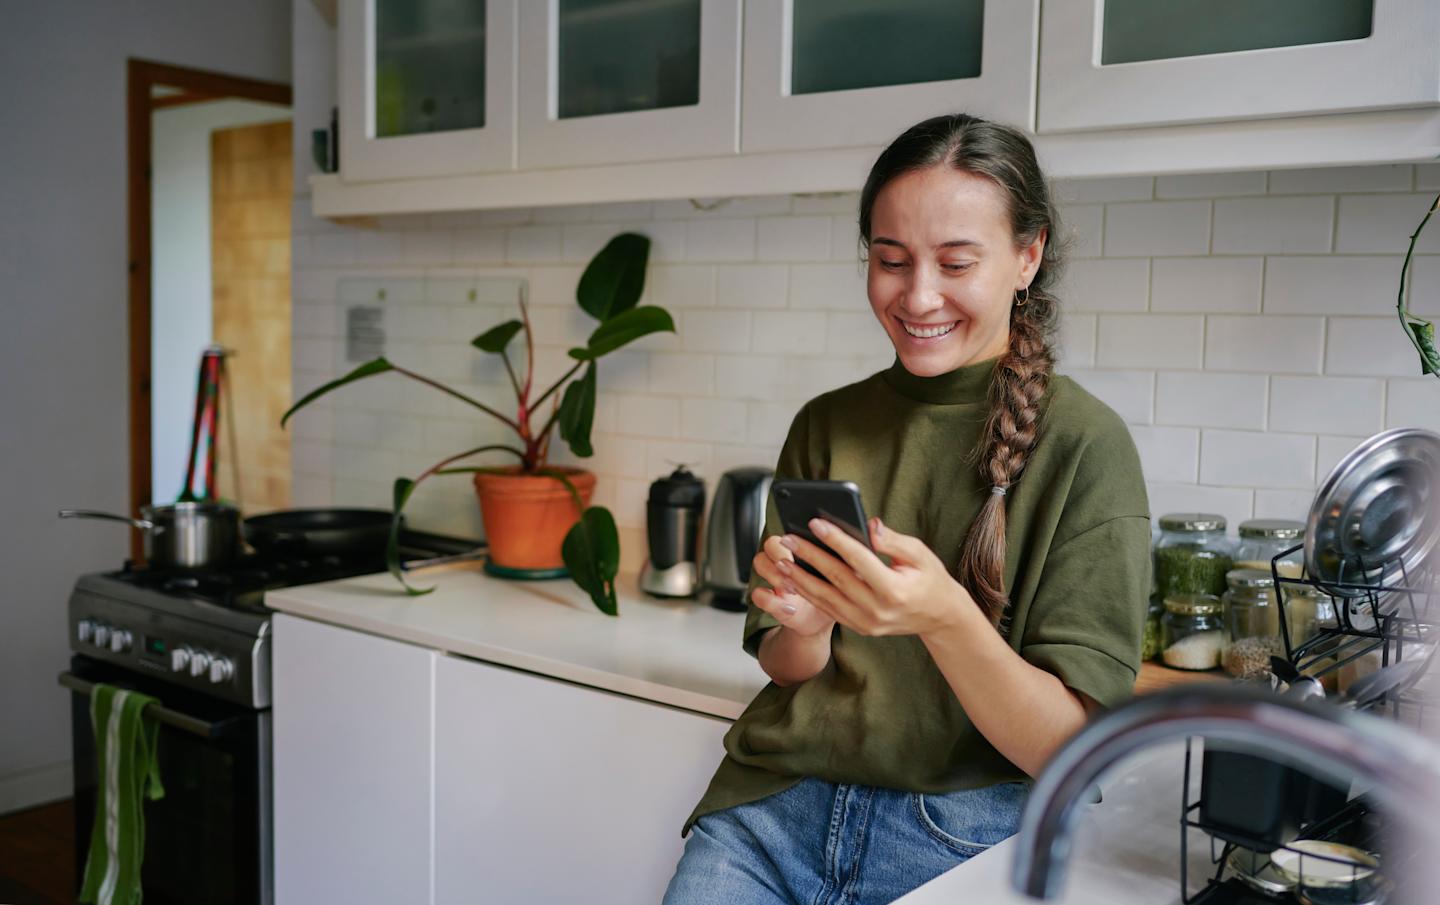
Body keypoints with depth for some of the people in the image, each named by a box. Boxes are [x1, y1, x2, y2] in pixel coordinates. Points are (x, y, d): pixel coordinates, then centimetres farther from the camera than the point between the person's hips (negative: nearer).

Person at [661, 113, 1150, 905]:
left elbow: (1070, 748, -10)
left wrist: (945, 617, -27)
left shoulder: (1084, 445, -7)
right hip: (776, 805, 3)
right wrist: (804, 628, -12)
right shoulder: (826, 425, 5)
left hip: (961, 837, -2)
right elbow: (784, 669, 11)